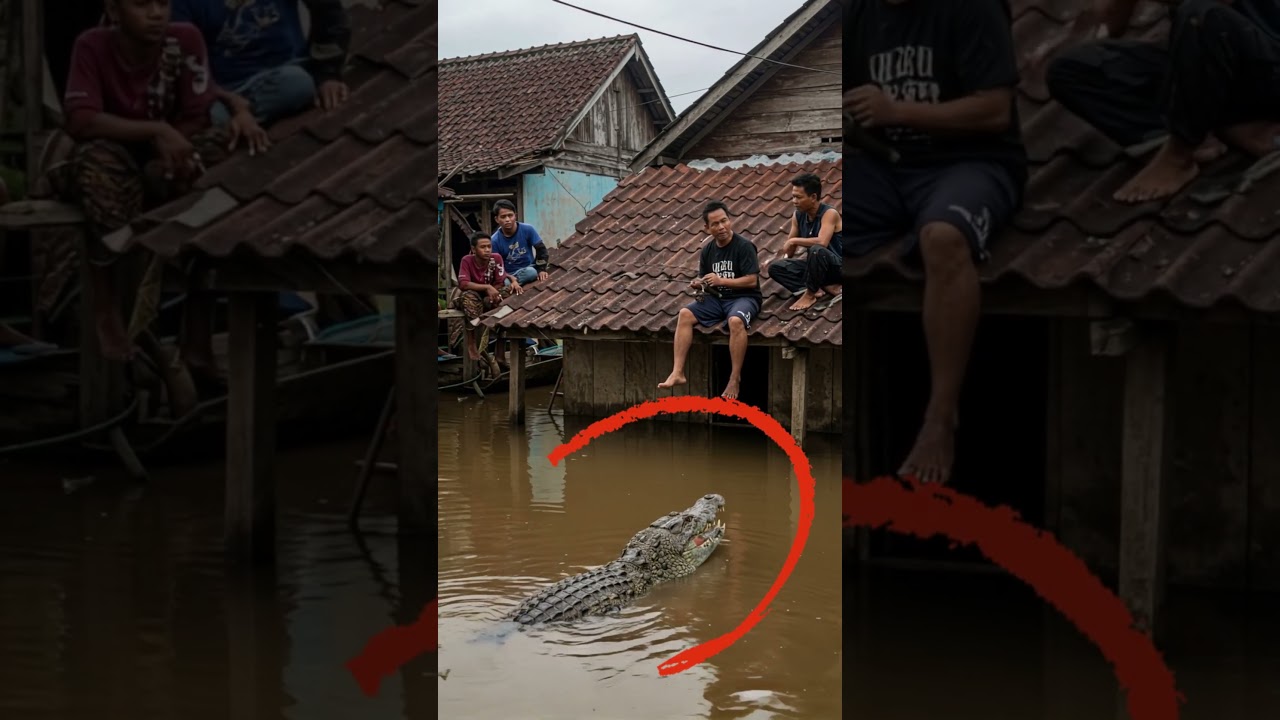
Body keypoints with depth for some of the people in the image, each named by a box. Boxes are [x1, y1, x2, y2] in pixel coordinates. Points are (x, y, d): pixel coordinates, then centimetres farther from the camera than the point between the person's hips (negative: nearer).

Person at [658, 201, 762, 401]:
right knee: (685, 314, -17)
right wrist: (698, 284, -9)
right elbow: (705, 281, 15)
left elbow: (752, 280, -14)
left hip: (743, 297, -6)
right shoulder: (707, 250, 8)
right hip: (717, 298, 6)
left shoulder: (744, 246, -10)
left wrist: (721, 281, -20)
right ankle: (678, 373, -20)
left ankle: (735, 379, -27)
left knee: (736, 321, -38)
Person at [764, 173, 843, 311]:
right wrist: (784, 257, -9)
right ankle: (825, 287, -19)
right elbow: (789, 245, 10)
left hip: (837, 266, -7)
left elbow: (822, 242, -36)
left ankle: (810, 294, -17)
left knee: (816, 250, -38)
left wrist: (794, 240, -25)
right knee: (775, 267, -9)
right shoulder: (798, 215, 0)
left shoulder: (829, 213, -20)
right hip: (815, 266, 7)